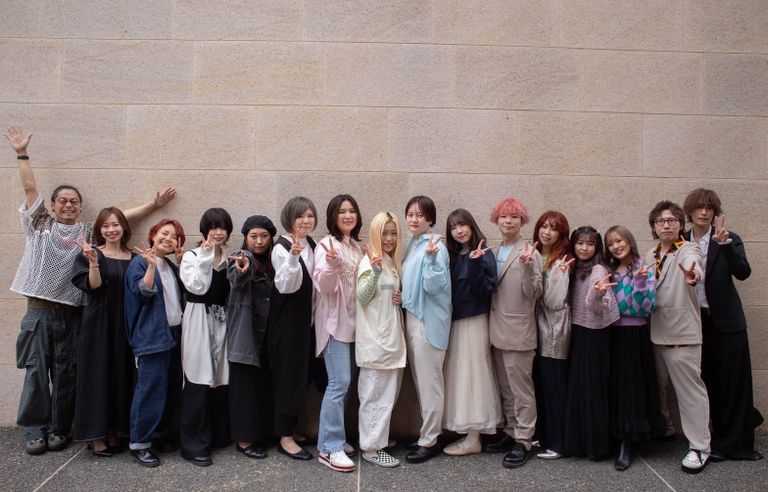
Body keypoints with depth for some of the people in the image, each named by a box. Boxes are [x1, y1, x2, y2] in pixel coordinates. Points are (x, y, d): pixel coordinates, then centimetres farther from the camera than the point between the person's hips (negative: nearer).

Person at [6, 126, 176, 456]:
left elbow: (122, 218, 7)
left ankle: (59, 429, 18)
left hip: (71, 314, 1)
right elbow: (30, 189, 4)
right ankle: (34, 431, 12)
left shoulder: (88, 233, 10)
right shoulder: (39, 224, 8)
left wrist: (154, 204, 4)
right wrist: (22, 154, 1)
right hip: (39, 311, -1)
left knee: (65, 374, 6)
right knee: (36, 372, 2)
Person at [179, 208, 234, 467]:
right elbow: (197, 287, -14)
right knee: (198, 382, -6)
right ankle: (194, 445, 2)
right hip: (198, 322, -5)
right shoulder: (192, 256, 0)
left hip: (222, 321, 5)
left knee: (221, 379, 6)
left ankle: (219, 436, 20)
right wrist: (206, 256, -13)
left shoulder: (230, 258, 14)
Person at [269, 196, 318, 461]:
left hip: (306, 318, 7)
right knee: (288, 374, -1)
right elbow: (286, 286, -24)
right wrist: (293, 257, -35)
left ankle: (290, 427, 28)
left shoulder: (311, 245, 8)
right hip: (287, 319, -7)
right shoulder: (282, 248, -14)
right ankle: (285, 438, 10)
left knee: (302, 372, 13)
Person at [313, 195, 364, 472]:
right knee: (339, 382, -11)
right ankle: (329, 448, -3)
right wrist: (331, 265, -35)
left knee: (345, 382, 11)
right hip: (335, 322, -7)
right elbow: (323, 286, -18)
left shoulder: (357, 246, 12)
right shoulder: (327, 245, -9)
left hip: (353, 322, 7)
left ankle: (335, 439, 22)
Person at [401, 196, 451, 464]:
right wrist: (400, 295, 6)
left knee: (429, 382, 1)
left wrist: (431, 258, -32)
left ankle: (429, 441, 11)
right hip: (412, 317, 9)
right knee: (419, 380, 16)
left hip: (428, 320, -8)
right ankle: (426, 432, 28)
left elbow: (434, 286, -21)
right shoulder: (412, 245, 11)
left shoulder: (435, 247, -14)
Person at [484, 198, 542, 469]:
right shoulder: (494, 252, 11)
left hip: (518, 331, -7)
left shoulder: (528, 252, -8)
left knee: (521, 388, 1)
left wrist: (527, 266, -28)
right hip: (498, 330, 7)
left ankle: (523, 441, 11)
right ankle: (511, 433, 28)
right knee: (506, 388, 16)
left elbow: (534, 293, -13)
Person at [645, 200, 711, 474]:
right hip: (656, 331, 7)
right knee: (656, 384, 16)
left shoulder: (688, 249, -8)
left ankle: (699, 447, 9)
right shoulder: (651, 255, 12)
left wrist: (693, 275, -54)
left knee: (689, 388, -2)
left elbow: (694, 266, -33)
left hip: (682, 332, -6)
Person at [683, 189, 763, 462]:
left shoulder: (729, 239, -3)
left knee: (733, 380, 2)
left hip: (725, 320, -2)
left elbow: (743, 273, -18)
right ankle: (724, 440, 24)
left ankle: (733, 443, 14)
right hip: (696, 320, 3)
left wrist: (725, 243, -27)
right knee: (708, 381, 8)